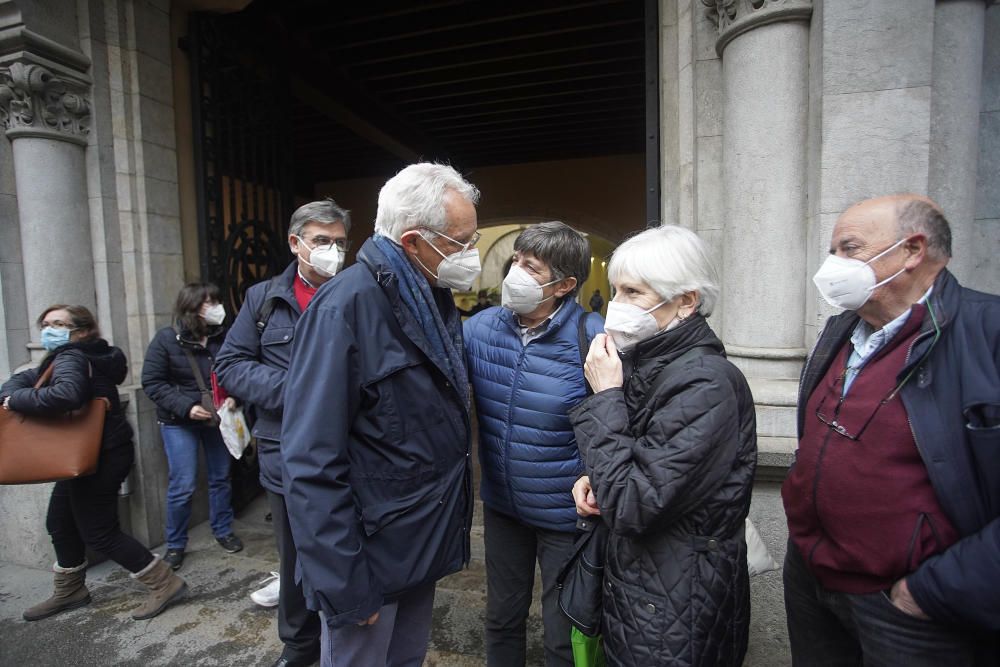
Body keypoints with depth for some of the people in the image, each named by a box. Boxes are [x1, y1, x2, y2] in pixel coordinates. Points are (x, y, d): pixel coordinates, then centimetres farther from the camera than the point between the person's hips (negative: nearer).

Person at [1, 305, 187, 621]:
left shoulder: (70, 358, -19)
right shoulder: (68, 357, 12)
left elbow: (66, 394, -39)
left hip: (100, 455, -10)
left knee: (99, 532, -2)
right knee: (60, 523, 23)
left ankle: (164, 583, 5)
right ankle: (69, 592, 41)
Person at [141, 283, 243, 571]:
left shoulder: (222, 337, -7)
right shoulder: (166, 339, -11)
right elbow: (152, 382, -9)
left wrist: (232, 397, -13)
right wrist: (186, 406, -20)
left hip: (216, 418, 3)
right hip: (179, 423, -2)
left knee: (221, 478, 12)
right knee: (182, 485, -1)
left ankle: (223, 531, 31)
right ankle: (175, 545, 20)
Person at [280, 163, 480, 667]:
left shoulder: (436, 297, 4)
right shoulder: (345, 307, -23)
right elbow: (311, 463, -23)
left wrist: (452, 524, 10)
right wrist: (343, 585, -19)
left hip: (427, 545, 7)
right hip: (372, 558, -7)